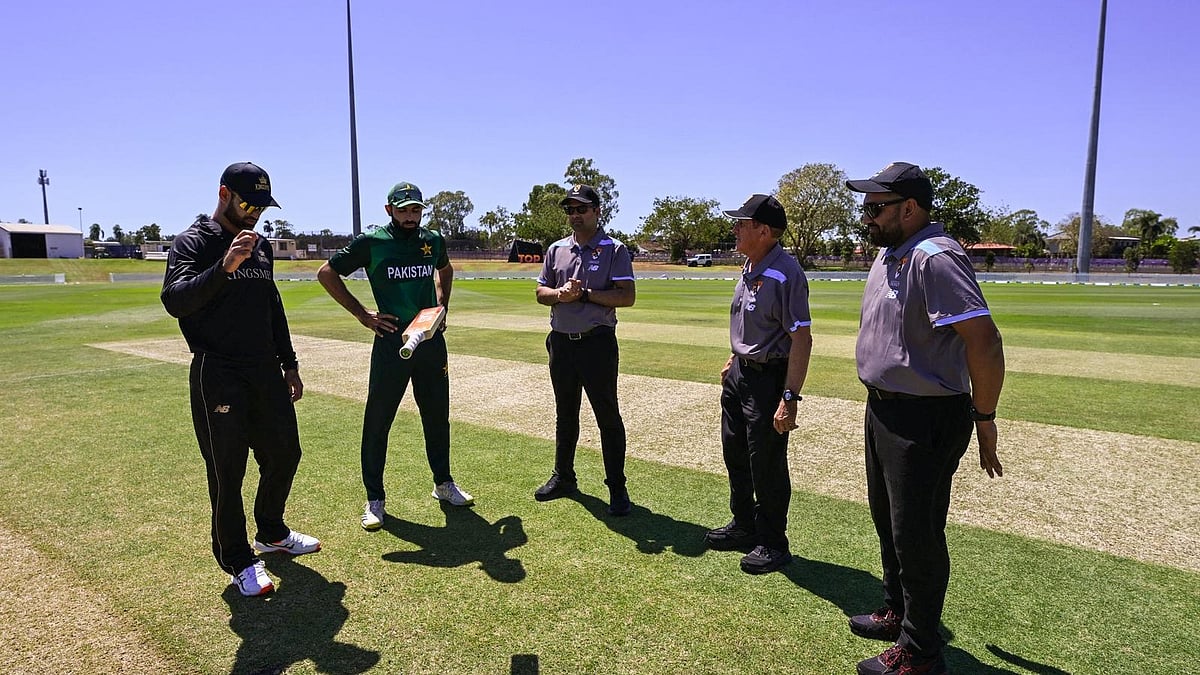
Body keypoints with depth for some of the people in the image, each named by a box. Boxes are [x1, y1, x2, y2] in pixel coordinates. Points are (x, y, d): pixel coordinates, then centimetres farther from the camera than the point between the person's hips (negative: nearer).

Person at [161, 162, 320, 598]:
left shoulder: (260, 246, 14)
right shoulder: (193, 243, -7)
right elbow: (174, 300, -24)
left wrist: (289, 364, 18)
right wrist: (224, 268, -37)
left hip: (267, 371, 7)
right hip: (218, 376, -7)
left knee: (284, 455, 13)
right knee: (227, 471, 1)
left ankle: (271, 533, 35)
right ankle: (238, 561, 17)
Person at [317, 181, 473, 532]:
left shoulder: (433, 240, 7)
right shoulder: (371, 242, -6)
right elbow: (327, 273, -2)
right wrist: (361, 314, -6)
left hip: (432, 340, 4)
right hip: (391, 341, -4)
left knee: (437, 416, 14)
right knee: (378, 421, 3)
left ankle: (443, 483, 31)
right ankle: (374, 498, 17)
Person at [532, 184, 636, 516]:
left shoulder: (614, 250, -4)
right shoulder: (556, 250, 10)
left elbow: (627, 297, -12)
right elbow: (540, 292, 11)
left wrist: (585, 294, -17)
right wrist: (560, 294, -11)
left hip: (597, 341, -5)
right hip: (561, 341, 5)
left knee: (608, 415, 0)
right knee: (565, 413, 17)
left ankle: (617, 488, 11)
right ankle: (563, 477, 31)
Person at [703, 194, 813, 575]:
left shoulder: (785, 274, -22)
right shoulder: (749, 267, 7)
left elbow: (801, 339, -24)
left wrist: (789, 398, -27)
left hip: (768, 378, -10)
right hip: (740, 372, 10)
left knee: (766, 465, 4)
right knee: (735, 455, 21)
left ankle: (772, 544, 23)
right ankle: (743, 526, 40)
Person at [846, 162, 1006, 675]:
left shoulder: (935, 257, -23)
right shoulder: (887, 254, 9)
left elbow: (984, 342, -28)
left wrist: (983, 418, -19)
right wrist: (880, 401, 18)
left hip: (925, 420, -10)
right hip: (882, 409, 10)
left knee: (916, 535, 3)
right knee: (887, 518, 23)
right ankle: (896, 613, 43)